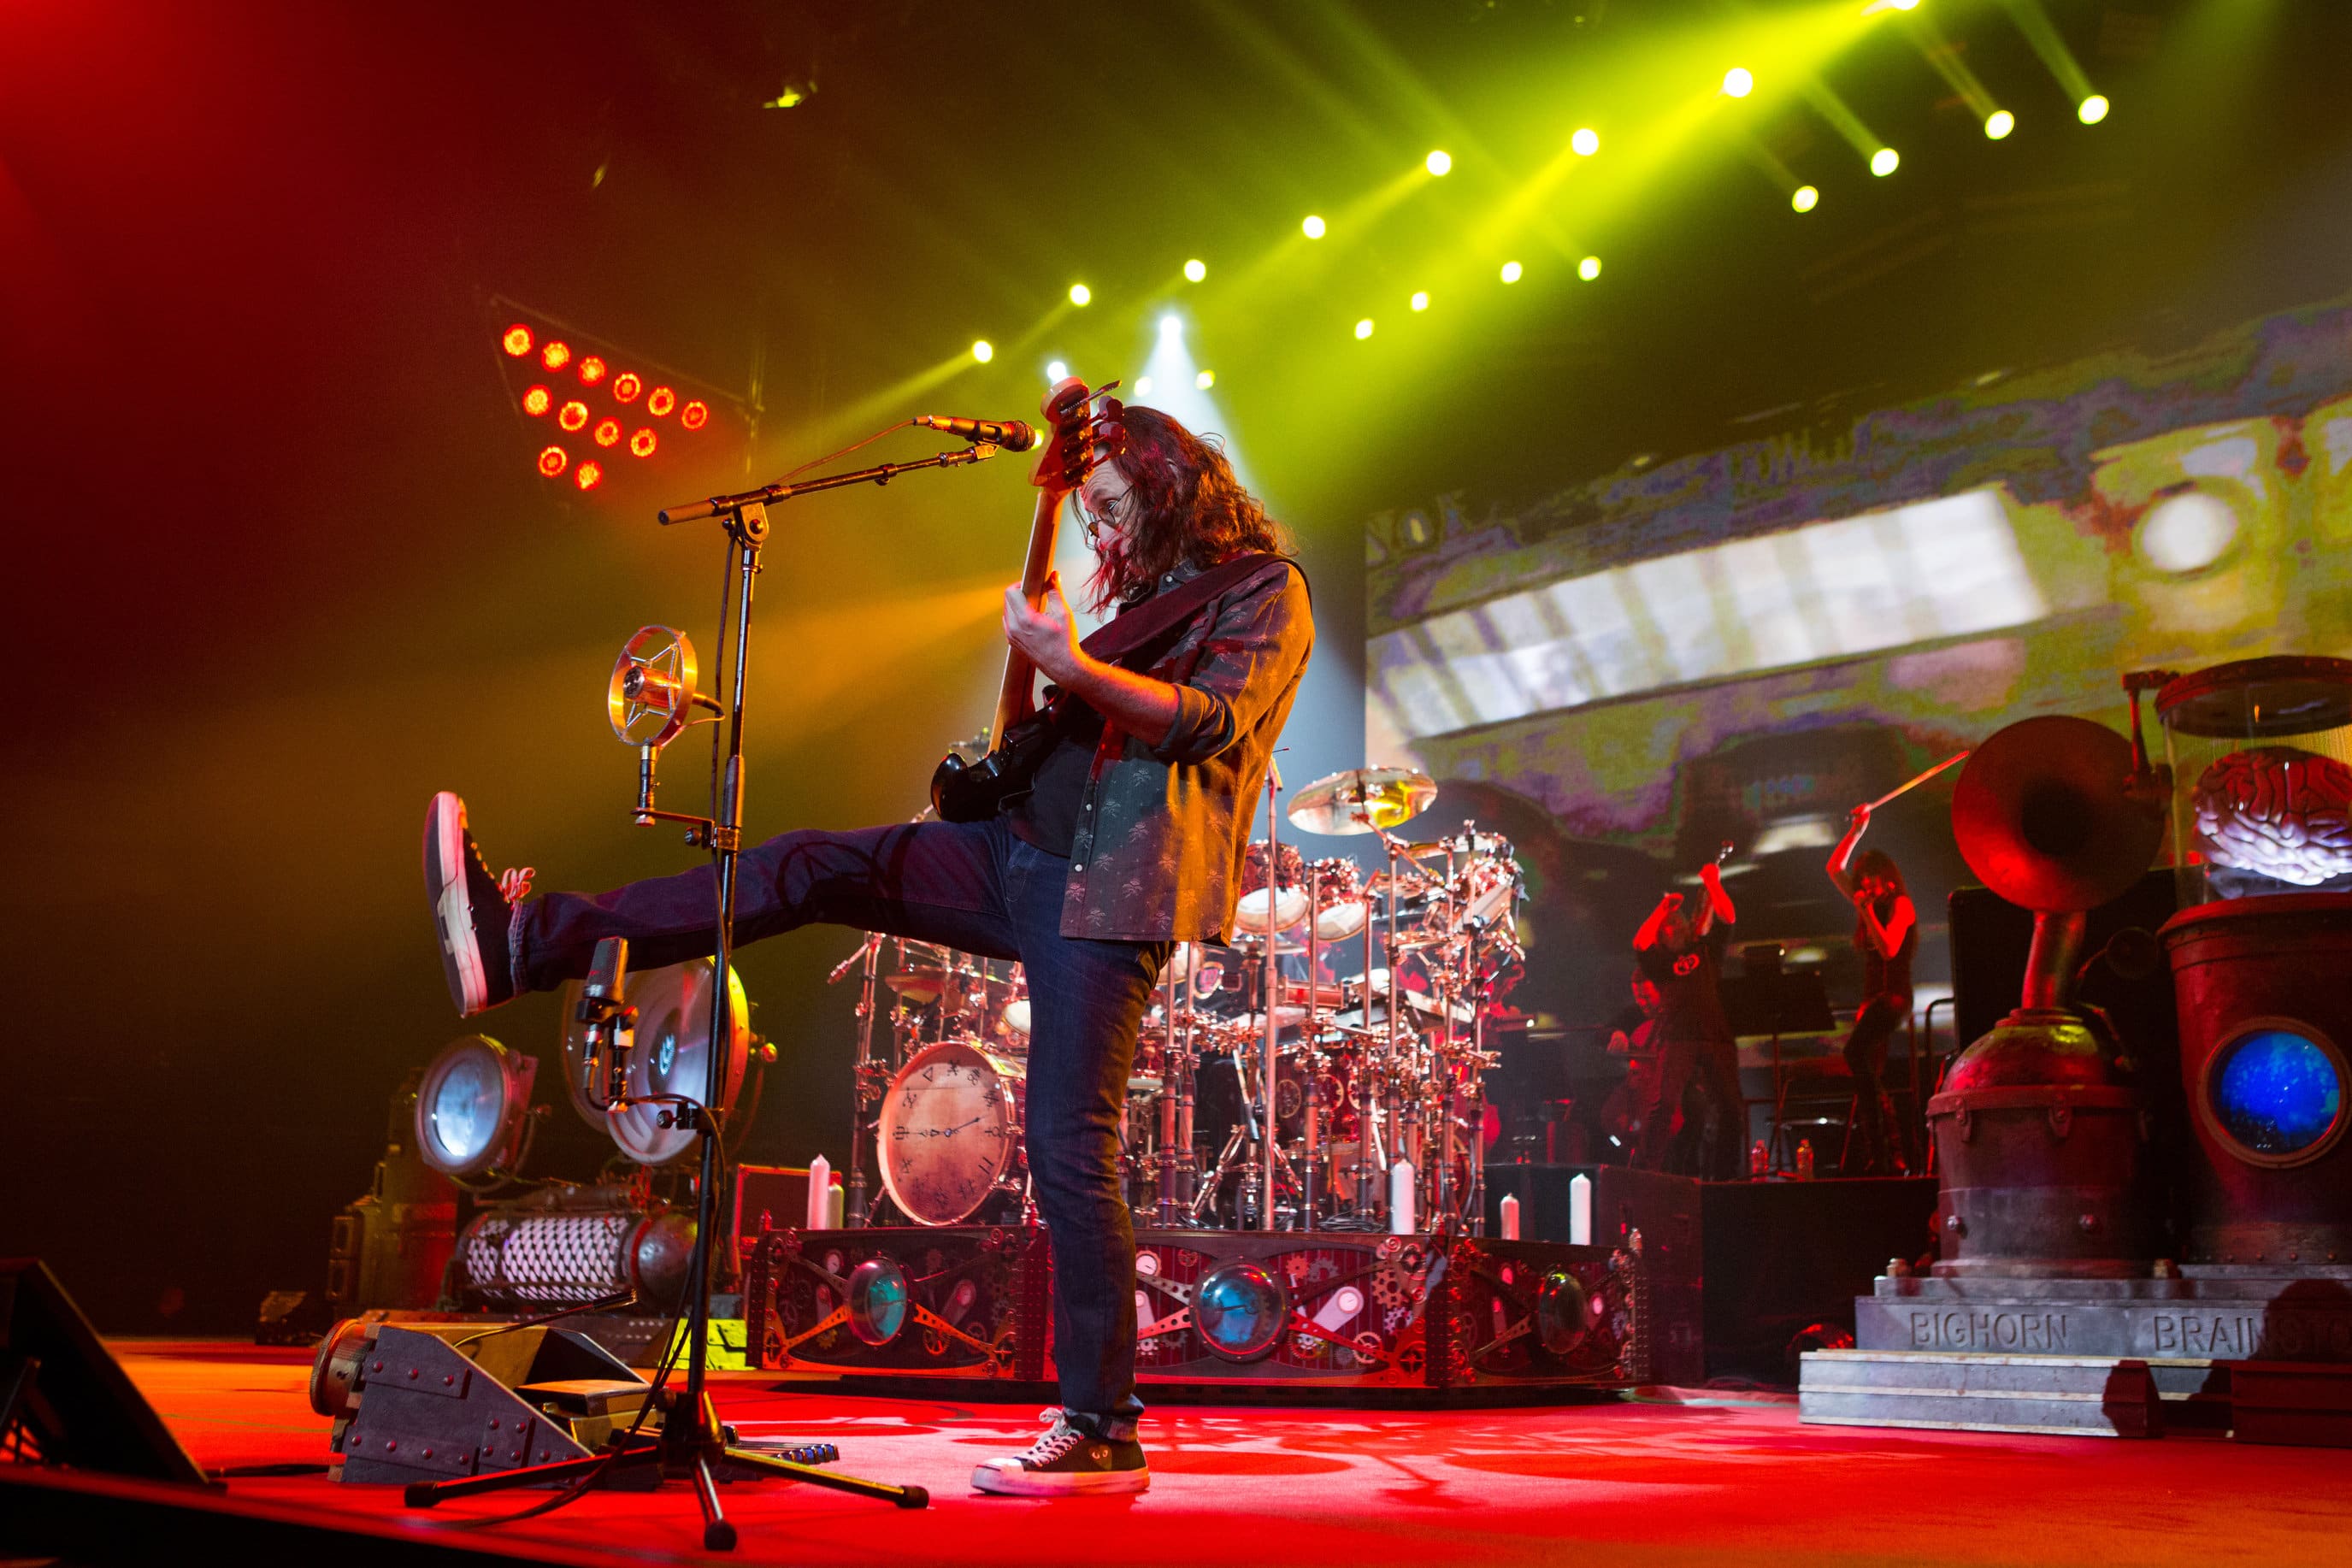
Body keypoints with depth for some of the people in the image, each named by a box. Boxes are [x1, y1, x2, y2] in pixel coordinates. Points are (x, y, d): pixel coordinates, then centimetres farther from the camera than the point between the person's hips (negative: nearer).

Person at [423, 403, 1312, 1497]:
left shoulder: (1264, 590, 1)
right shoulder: (1145, 595, 25)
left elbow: (1218, 719, -17)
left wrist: (1072, 668, -26)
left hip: (1114, 888, -8)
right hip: (1030, 852, 8)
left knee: (1068, 1146, -11)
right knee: (814, 868, -6)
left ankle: (1102, 1435, -3)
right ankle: (525, 942, -8)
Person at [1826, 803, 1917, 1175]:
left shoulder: (1900, 904, -3)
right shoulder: (1869, 904, 18)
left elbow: (1889, 949, -16)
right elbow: (1834, 868, 23)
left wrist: (1868, 911, -16)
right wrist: (1856, 830, 17)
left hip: (1894, 996, -9)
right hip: (1872, 998, 9)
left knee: (1855, 1051, -28)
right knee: (1869, 1078, 4)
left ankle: (1879, 1151, -28)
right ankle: (1865, 1159, 3)